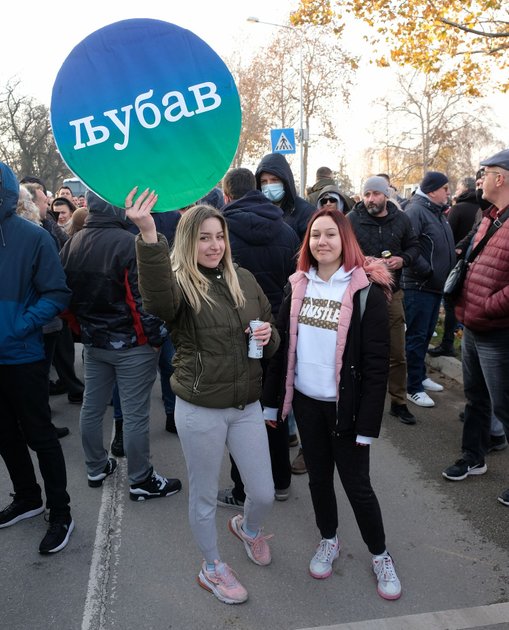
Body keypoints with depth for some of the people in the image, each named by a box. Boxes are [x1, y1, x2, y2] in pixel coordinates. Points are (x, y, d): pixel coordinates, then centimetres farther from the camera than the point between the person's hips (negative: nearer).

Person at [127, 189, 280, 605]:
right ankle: (212, 568, 42)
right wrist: (148, 236, -52)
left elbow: (270, 337, 15)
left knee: (264, 494, 14)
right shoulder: (178, 282, -11)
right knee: (205, 497, 15)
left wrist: (268, 337, -10)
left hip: (247, 406, 4)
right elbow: (157, 298, -38)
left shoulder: (244, 280, 4)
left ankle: (248, 527, 50)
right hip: (200, 410, -4)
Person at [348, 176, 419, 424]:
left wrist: (403, 259, -9)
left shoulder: (401, 219, 3)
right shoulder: (352, 219, -6)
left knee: (397, 353, 9)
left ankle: (399, 402, 24)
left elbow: (414, 246, 12)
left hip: (392, 293, 3)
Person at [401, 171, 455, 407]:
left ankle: (420, 376, 33)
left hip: (436, 285, 9)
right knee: (416, 337, -2)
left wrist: (449, 271, 9)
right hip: (419, 286, -9)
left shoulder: (438, 212, 15)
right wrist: (427, 271, -20)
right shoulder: (416, 210, -14)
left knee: (426, 334, 18)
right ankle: (413, 388, 7)